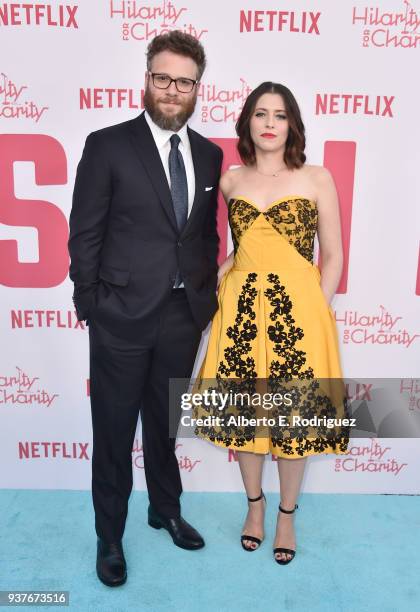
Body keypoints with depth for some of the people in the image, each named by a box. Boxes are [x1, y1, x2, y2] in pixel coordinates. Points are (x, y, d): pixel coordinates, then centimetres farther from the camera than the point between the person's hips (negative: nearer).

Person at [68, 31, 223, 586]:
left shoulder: (209, 154, 7)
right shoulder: (107, 145, -6)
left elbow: (208, 233, 12)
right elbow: (84, 234, -6)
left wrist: (207, 293, 6)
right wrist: (90, 306, -7)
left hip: (185, 313, 4)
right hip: (123, 314, -3)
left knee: (165, 422, 20)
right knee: (115, 431, 10)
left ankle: (166, 508, 43)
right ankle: (110, 535, 31)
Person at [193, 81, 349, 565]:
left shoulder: (317, 179, 1)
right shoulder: (230, 181, 7)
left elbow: (333, 256, 2)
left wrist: (317, 313, -4)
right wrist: (212, 282, 7)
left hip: (297, 312, -2)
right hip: (241, 310, 2)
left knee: (295, 415, 6)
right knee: (243, 411, 10)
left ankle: (286, 513, 29)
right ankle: (254, 503, 34)